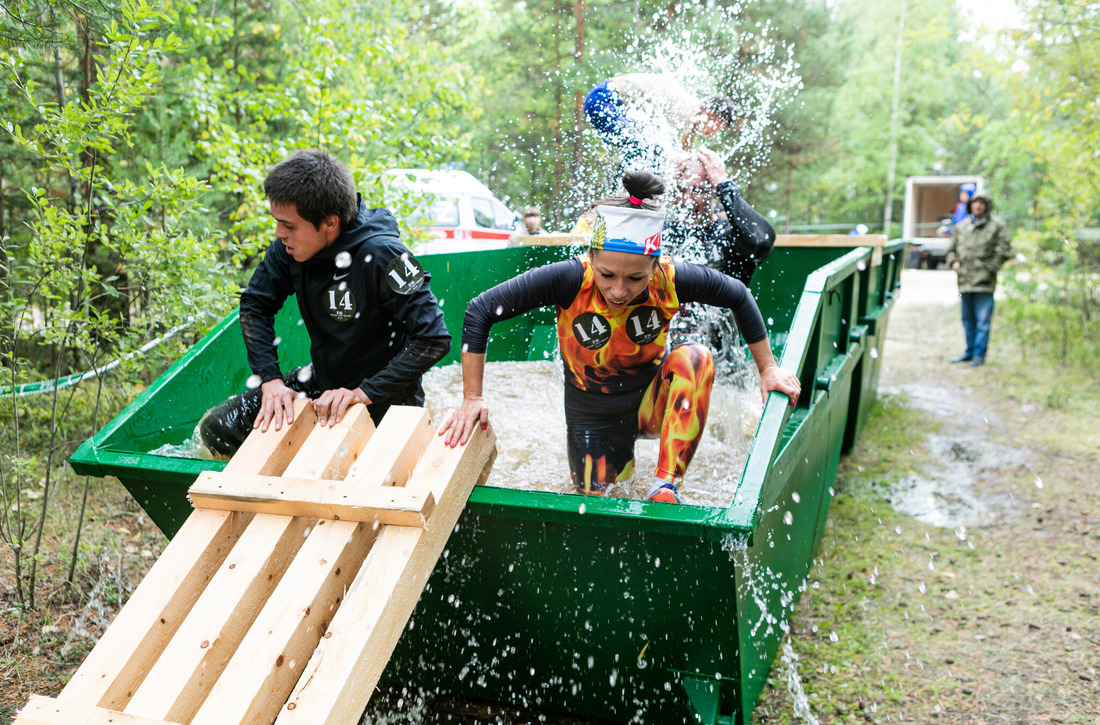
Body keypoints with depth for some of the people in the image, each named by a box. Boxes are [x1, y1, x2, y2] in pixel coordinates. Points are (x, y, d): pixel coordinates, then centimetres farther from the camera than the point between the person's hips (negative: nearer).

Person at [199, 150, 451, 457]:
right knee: (216, 429, 3)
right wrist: (270, 379, -11)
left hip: (384, 401, -6)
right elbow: (255, 304, 2)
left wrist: (364, 393, -32)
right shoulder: (290, 247, -10)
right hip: (320, 382, 6)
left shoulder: (381, 256, -29)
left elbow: (433, 338, -31)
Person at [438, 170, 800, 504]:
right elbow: (481, 311, -24)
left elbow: (739, 297, -4)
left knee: (695, 357, -28)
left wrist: (768, 369, -1)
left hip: (651, 401, 1)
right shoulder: (570, 280, -29)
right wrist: (472, 398, -23)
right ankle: (620, 458, 33)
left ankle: (665, 487, -23)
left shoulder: (671, 281, -24)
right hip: (593, 418, 0)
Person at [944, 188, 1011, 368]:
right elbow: (951, 249, 22)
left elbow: (1003, 252, -3)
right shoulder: (962, 226, 15)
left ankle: (979, 354, 4)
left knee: (982, 320, -3)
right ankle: (970, 351, 25)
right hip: (965, 281, 5)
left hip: (984, 282, -5)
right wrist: (954, 262, 4)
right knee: (968, 319, 13)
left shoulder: (997, 225, 1)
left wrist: (989, 269, -9)